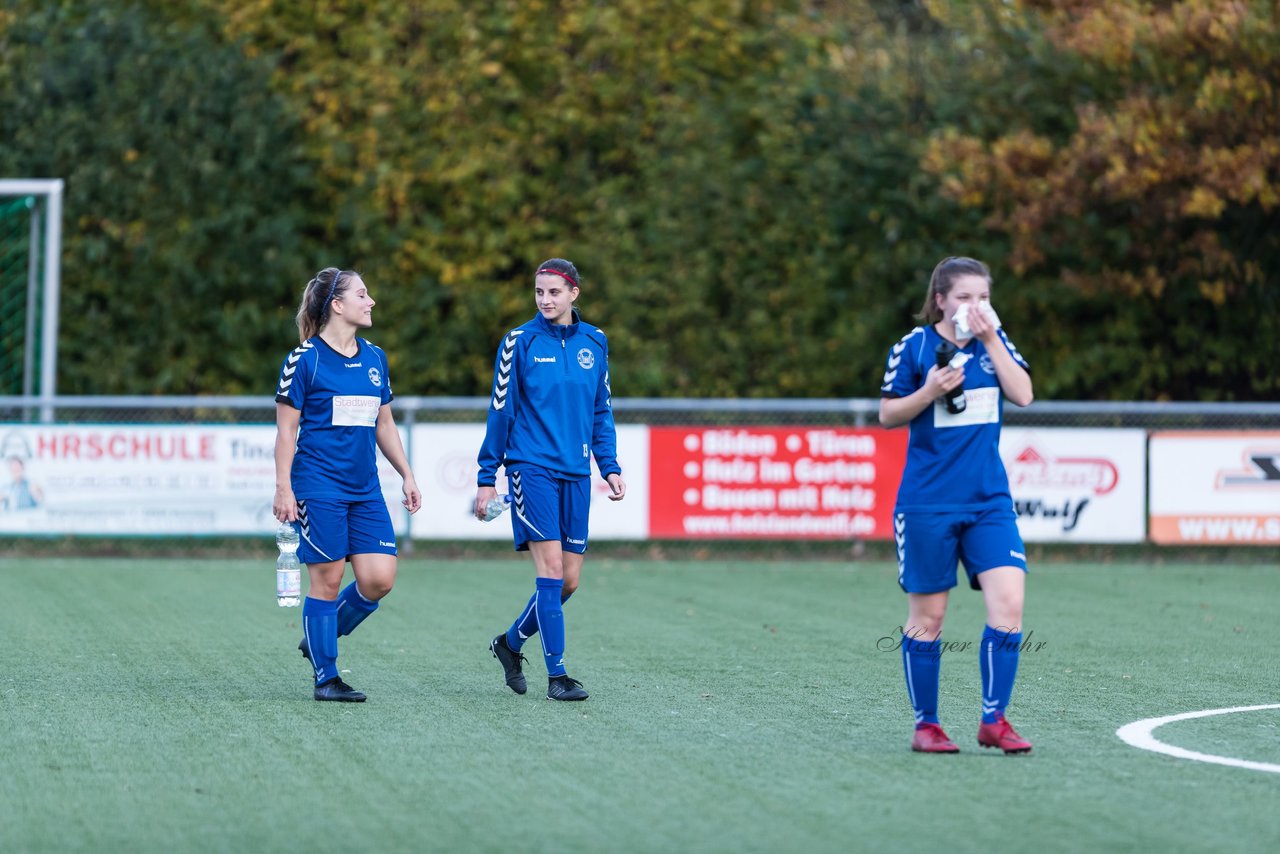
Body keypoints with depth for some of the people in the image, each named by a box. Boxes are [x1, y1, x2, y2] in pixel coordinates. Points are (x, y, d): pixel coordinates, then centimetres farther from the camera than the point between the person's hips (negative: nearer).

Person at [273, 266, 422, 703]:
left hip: (365, 490, 6)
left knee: (379, 578, -4)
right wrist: (283, 489, -10)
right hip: (319, 488, -6)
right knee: (327, 580, -4)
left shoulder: (375, 358, 12)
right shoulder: (304, 360, -6)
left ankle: (320, 639, 19)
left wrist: (407, 476, 15)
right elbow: (286, 429, -5)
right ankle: (325, 677, 5)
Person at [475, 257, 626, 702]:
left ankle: (510, 643, 27)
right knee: (551, 568, -13)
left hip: (576, 473, 5)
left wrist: (610, 467, 9)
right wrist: (486, 477, -2)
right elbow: (500, 411, 0)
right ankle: (557, 675, -10)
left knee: (569, 580, 4)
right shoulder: (520, 342, -3)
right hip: (532, 466, -5)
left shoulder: (594, 343, 10)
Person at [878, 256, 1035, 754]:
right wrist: (929, 392, -17)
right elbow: (887, 415, 0)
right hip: (927, 503, -3)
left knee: (1008, 604, -11)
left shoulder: (994, 341, 8)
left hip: (989, 501, 3)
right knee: (927, 617, 3)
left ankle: (993, 721, -3)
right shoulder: (913, 347, -4)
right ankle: (925, 725, 16)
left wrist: (991, 339, -10)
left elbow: (1023, 395, -4)